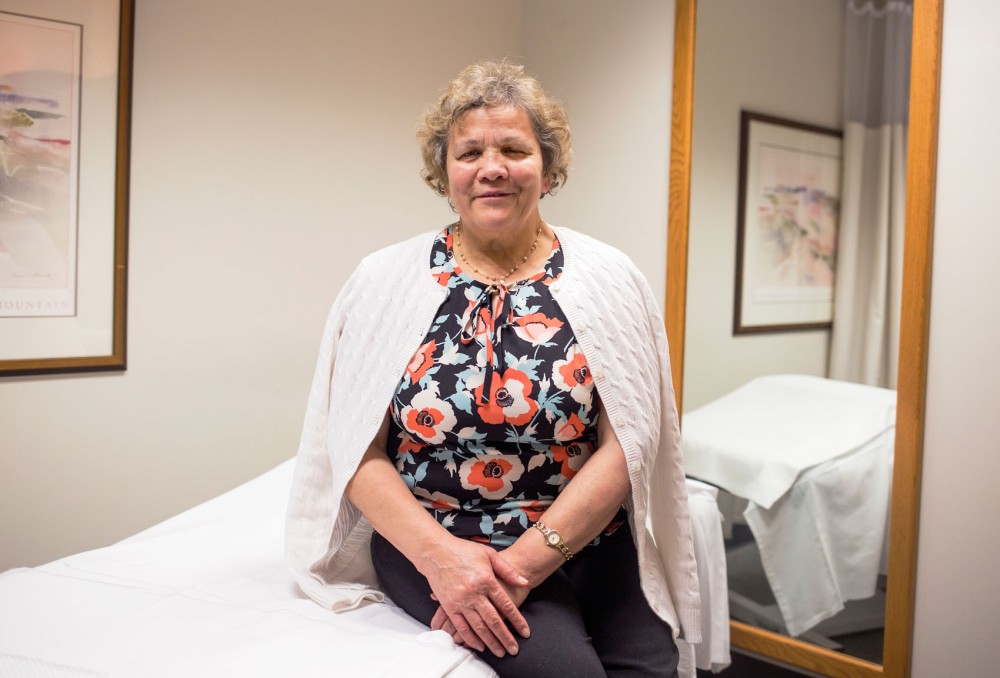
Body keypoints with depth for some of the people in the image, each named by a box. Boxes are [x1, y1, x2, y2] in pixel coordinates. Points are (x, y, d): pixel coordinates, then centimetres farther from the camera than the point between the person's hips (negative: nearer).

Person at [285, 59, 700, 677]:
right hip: (431, 544, -2)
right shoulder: (384, 279, 2)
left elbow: (626, 442, -5)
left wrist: (528, 558, -14)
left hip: (589, 543, 2)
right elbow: (355, 449, -2)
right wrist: (439, 555, -15)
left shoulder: (607, 277, 2)